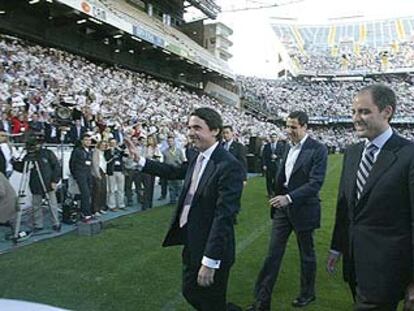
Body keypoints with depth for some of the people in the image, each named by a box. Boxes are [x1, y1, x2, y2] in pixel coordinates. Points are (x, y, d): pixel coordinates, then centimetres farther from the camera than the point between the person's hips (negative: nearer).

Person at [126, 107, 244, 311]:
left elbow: (224, 216, -27)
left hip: (211, 250, -8)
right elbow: (174, 172, 19)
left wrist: (210, 261, -26)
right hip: (191, 244, 9)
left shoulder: (229, 166, -24)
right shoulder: (197, 159, 2)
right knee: (190, 293, 24)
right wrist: (139, 160, 16)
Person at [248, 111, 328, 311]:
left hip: (303, 209, -5)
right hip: (283, 207, 6)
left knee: (306, 254, 15)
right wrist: (278, 196, 12)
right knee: (273, 253, 6)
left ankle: (307, 294, 37)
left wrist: (289, 197, -29)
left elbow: (316, 182, -21)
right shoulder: (289, 148, 6)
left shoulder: (317, 150, -14)